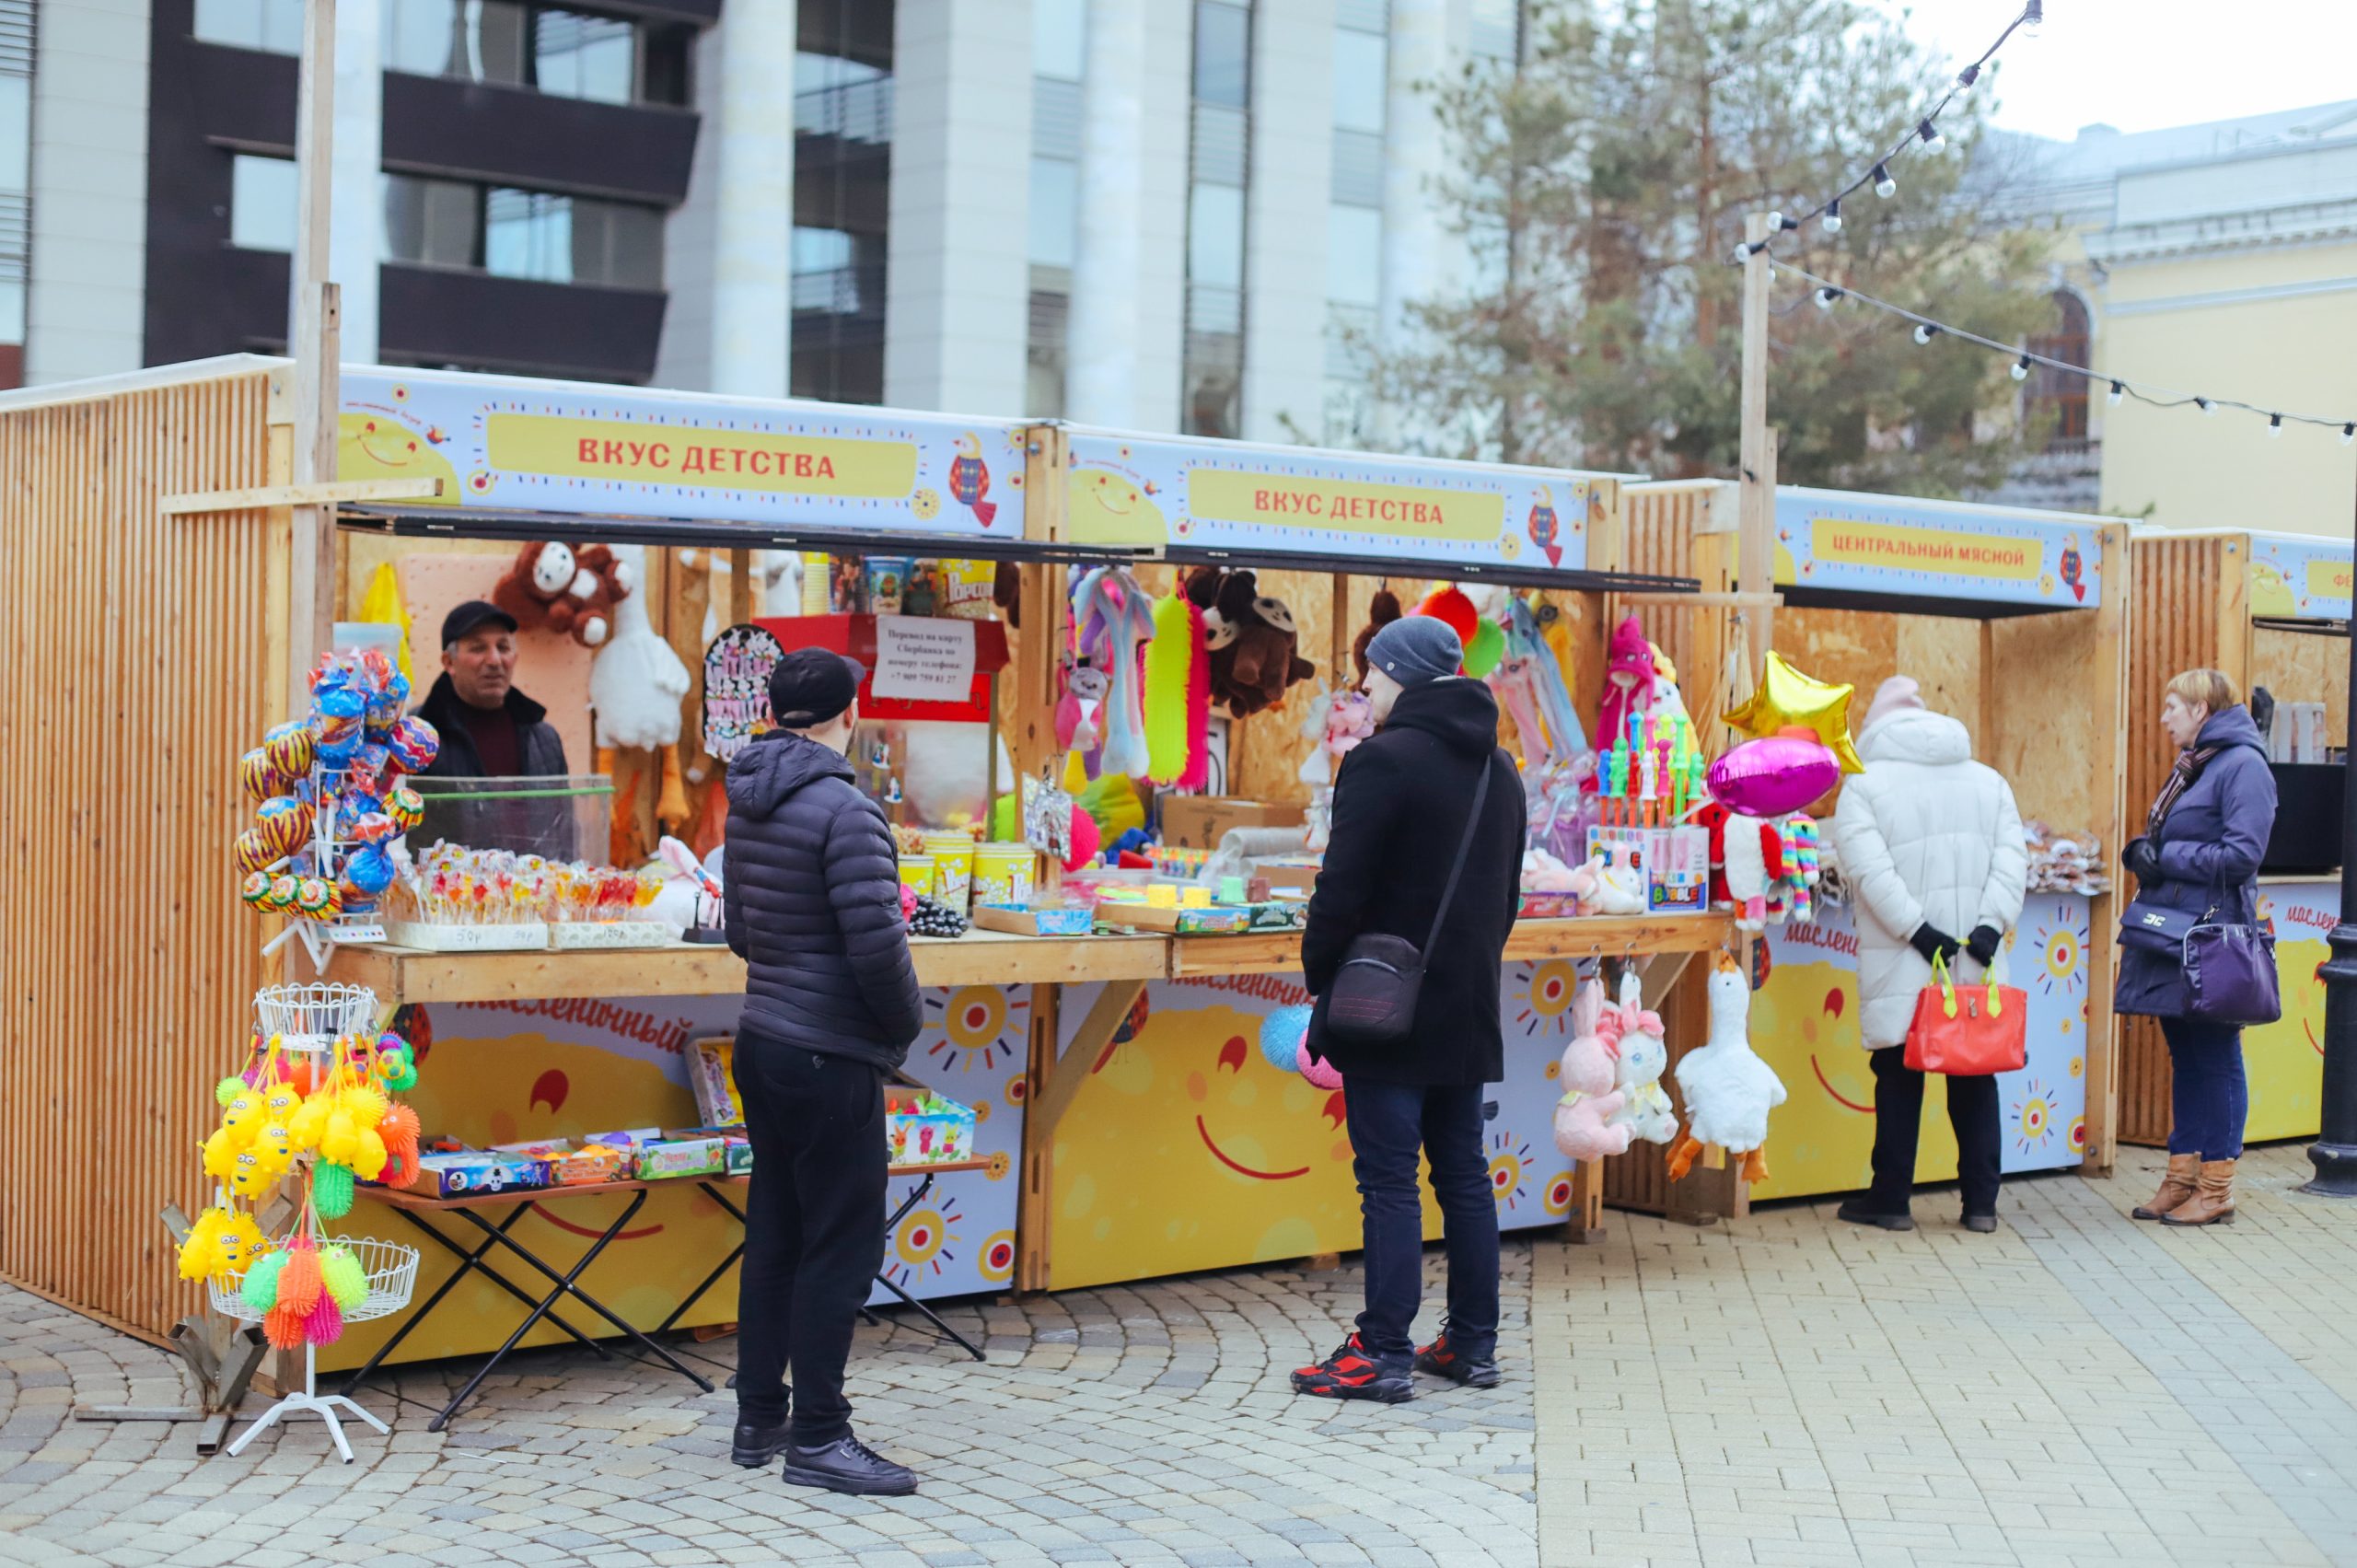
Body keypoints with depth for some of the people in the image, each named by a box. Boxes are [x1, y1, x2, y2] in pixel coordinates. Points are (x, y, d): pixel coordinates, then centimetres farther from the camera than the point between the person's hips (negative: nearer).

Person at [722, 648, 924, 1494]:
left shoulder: (747, 804, 9)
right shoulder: (843, 808, -18)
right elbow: (876, 942, -21)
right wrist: (905, 1023, -5)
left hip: (763, 1041, 9)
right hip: (829, 1055, -9)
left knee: (775, 1233, 16)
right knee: (843, 1243, -2)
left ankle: (759, 1418, 23)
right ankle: (818, 1437, 3)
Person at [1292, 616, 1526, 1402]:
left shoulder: (1384, 760, -13)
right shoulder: (1499, 770, 14)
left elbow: (1343, 888, -16)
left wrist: (1322, 976, -5)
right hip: (1467, 1013, 8)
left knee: (1390, 1181, -5)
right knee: (1464, 1175, 12)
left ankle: (1383, 1353, -4)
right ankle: (1473, 1343, 17)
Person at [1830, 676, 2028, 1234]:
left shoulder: (1865, 784, 0)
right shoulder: (1989, 780, 13)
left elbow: (1870, 869, -14)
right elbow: (2012, 859, 1)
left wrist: (1920, 931, -15)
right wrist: (1989, 926, -8)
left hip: (1901, 968, -3)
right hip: (1976, 964, 3)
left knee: (1899, 1078, 5)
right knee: (1976, 1079, 10)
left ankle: (1890, 1200, 10)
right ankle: (1981, 1203, 12)